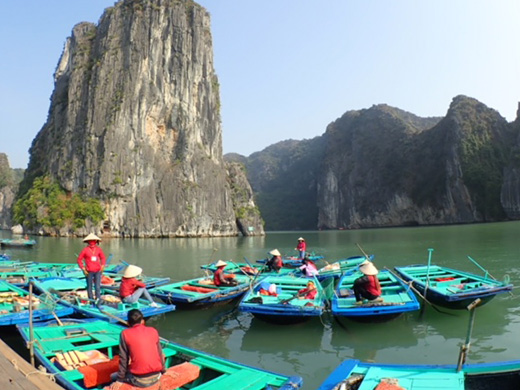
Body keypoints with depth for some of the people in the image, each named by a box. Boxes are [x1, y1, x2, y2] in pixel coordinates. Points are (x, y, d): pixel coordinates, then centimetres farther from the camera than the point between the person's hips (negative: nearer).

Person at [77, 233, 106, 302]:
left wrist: (102, 266, 4)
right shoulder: (85, 250, -4)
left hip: (98, 271, 1)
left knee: (98, 286, -5)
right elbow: (79, 259, 1)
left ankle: (98, 299, -2)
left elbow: (103, 258, 15)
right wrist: (83, 269, -4)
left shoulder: (98, 249, 3)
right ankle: (91, 299, 22)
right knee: (89, 286, 9)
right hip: (89, 272, -1)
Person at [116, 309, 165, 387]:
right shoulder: (153, 331, 3)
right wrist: (163, 370, 25)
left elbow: (123, 359, -2)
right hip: (156, 377, 0)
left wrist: (120, 378, 9)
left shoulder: (125, 334, -4)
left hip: (139, 380, 1)